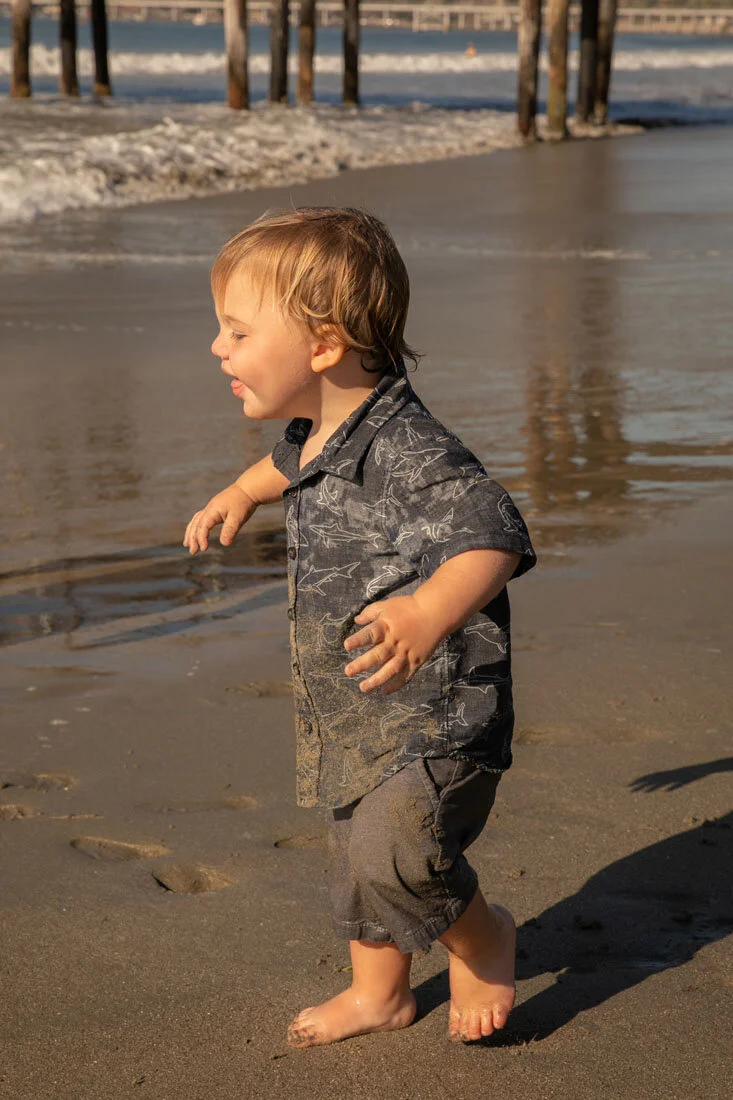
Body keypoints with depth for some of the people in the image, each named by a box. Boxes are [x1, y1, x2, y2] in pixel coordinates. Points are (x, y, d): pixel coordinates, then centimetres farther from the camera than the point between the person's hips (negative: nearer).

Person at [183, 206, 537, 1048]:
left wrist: (428, 612, -58)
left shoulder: (408, 451, -28)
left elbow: (490, 534, -41)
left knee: (394, 855, -22)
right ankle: (378, 992, 41)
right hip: (356, 719, 9)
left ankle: (482, 936, 8)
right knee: (355, 854, 19)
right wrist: (239, 494, 46)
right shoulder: (318, 436, 4)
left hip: (436, 706, -9)